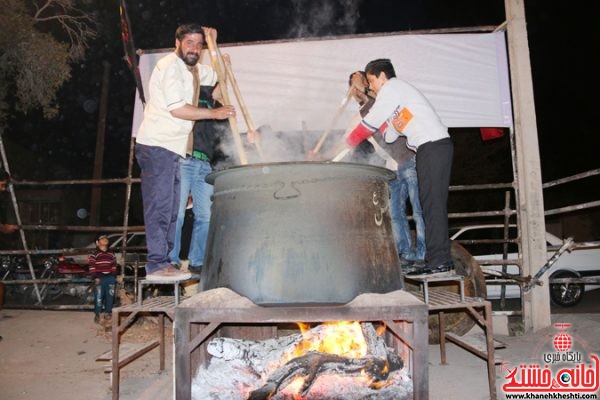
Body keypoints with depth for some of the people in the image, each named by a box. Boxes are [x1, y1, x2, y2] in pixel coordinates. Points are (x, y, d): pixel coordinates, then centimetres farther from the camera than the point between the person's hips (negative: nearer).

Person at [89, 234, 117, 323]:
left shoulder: (111, 254, 14)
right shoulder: (94, 254, -2)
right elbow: (91, 266, -6)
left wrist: (114, 276, 9)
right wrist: (95, 277, -11)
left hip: (110, 278, 5)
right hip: (99, 278, -5)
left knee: (110, 296, 7)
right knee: (98, 296, -6)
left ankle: (108, 312, 19)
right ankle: (97, 314, 2)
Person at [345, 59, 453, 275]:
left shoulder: (392, 87, -2)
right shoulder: (397, 93, 27)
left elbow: (370, 123, -6)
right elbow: (389, 137, 22)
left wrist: (347, 142, 4)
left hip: (433, 146, -10)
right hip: (433, 148, 10)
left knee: (432, 203, -11)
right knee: (432, 204, 9)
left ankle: (438, 260, -10)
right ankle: (440, 259, 13)